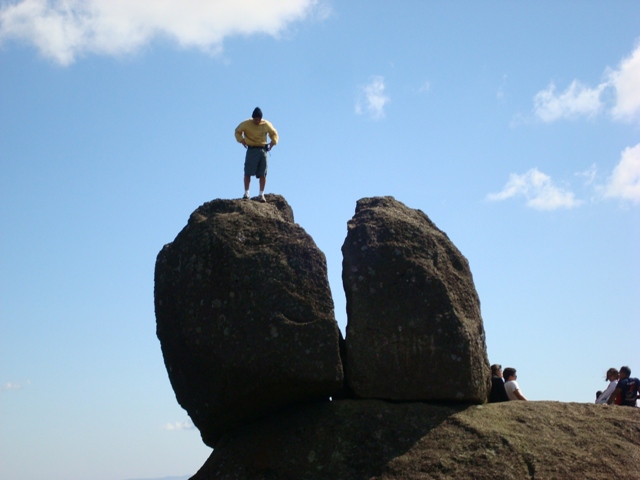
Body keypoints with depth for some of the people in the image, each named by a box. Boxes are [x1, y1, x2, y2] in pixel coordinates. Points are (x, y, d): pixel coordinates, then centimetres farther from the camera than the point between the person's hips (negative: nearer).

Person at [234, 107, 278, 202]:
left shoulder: (266, 125, 3)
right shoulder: (246, 124, -2)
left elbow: (274, 133, 17)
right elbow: (237, 131, 11)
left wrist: (273, 141, 0)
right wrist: (241, 140, -4)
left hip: (263, 150, 1)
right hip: (251, 150, -1)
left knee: (263, 174, -4)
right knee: (248, 172, -5)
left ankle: (261, 194, -1)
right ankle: (246, 193, 0)